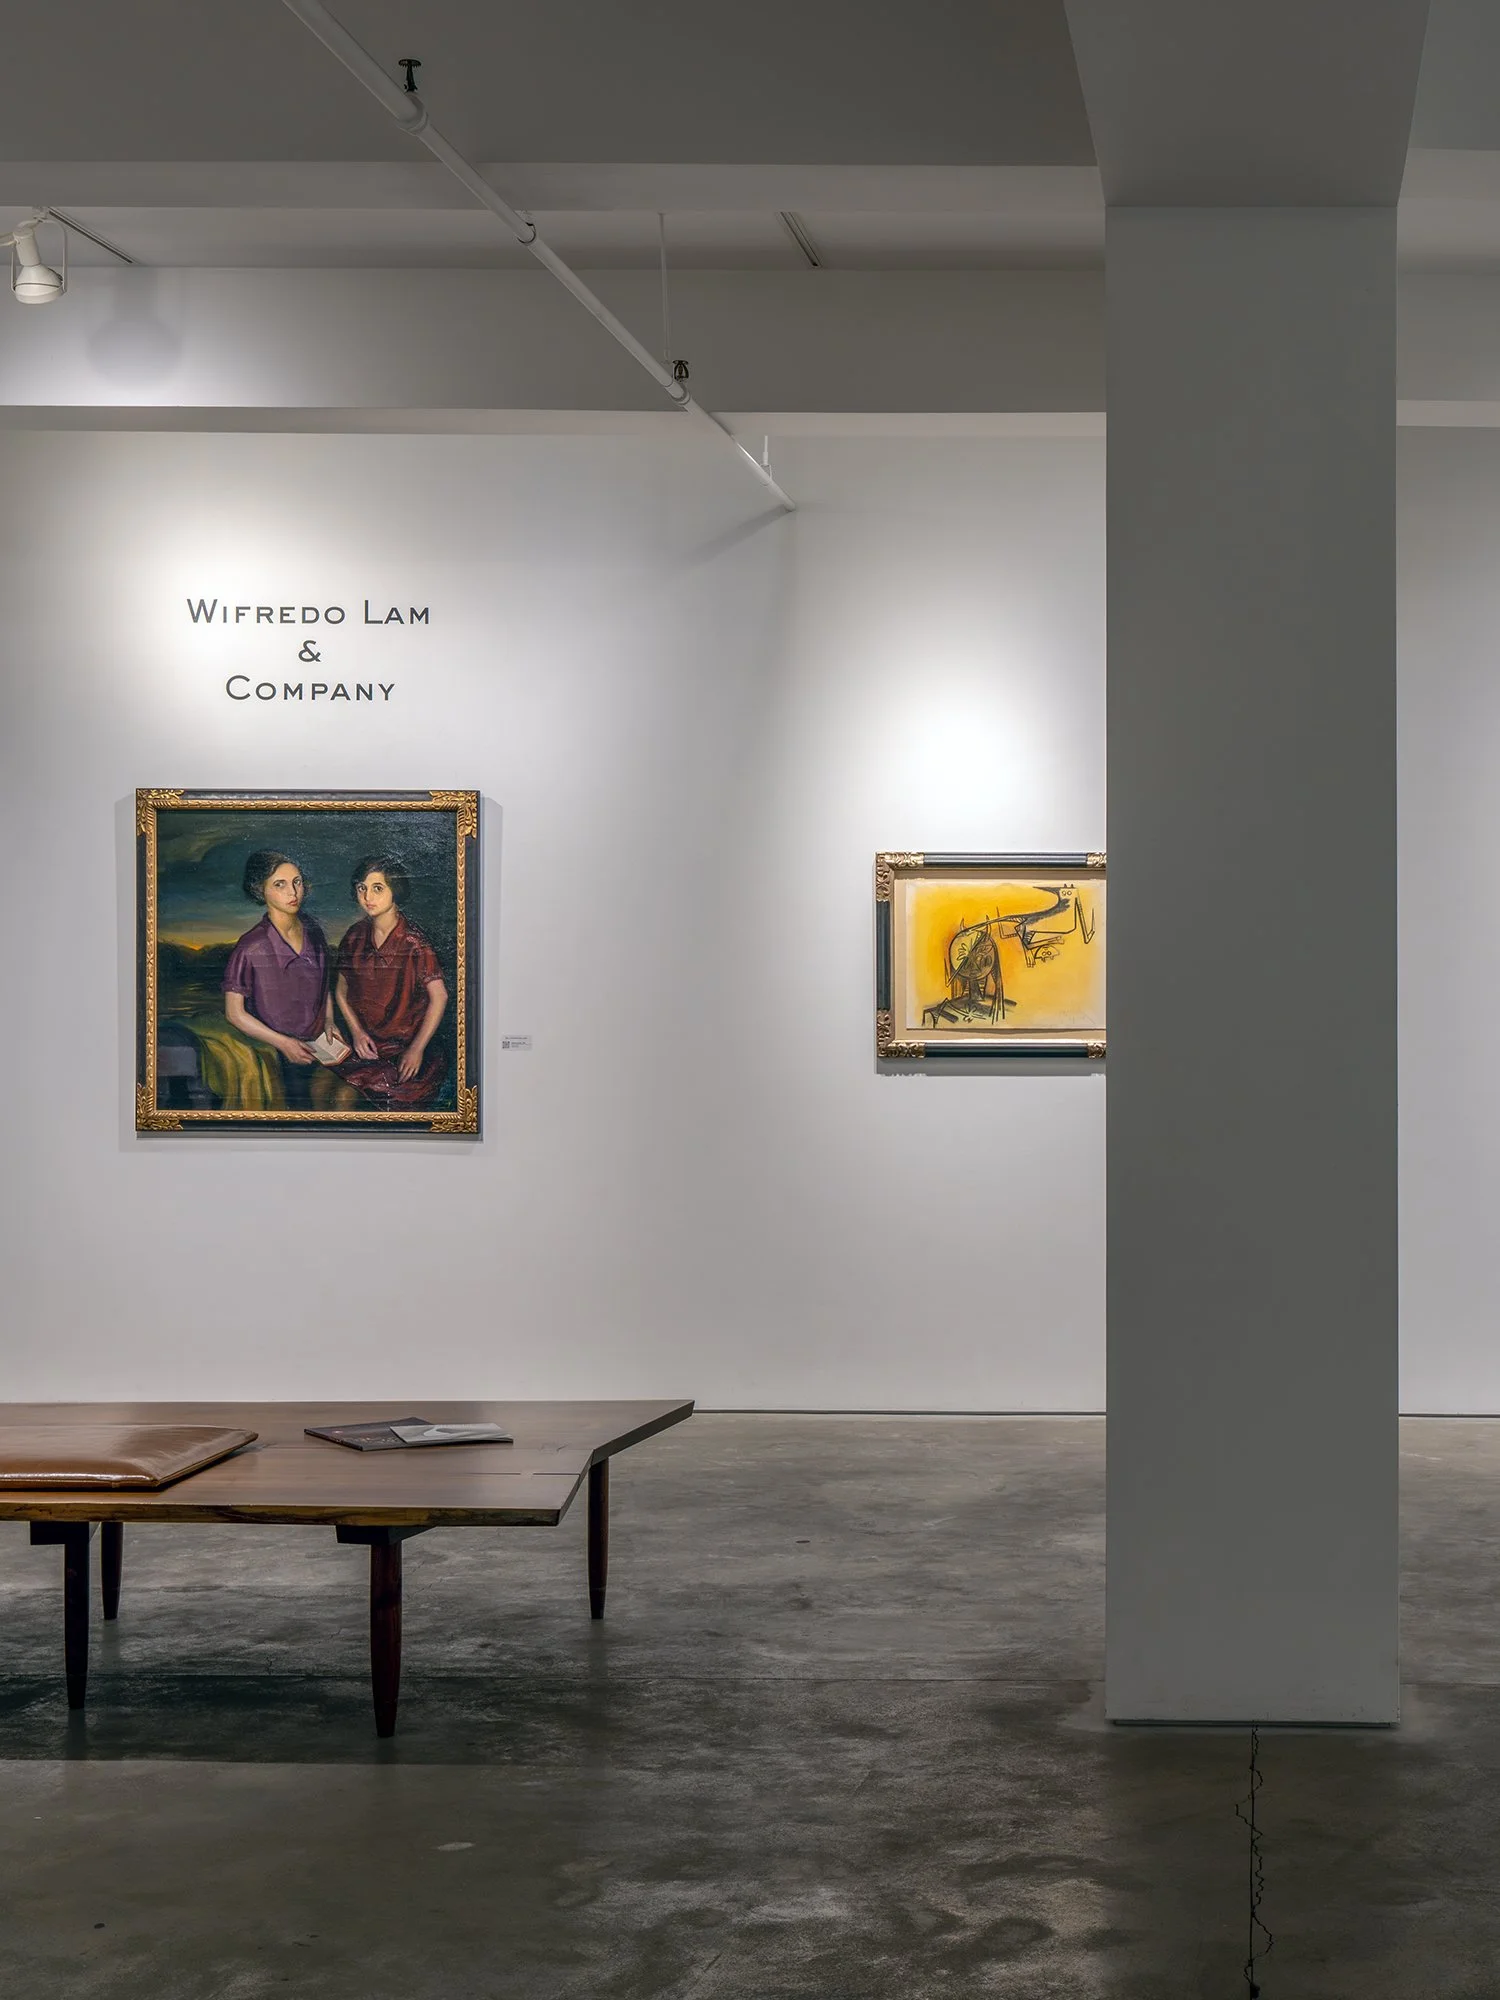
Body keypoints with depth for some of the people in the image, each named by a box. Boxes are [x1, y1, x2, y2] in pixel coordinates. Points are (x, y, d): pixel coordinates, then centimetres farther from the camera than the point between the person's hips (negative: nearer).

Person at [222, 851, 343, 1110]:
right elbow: (234, 1013, -14)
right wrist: (283, 1043, -16)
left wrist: (329, 1021, 4)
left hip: (318, 1047, 5)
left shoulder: (311, 929, 1)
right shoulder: (251, 948, -19)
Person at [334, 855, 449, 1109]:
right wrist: (357, 1032, 1)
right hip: (367, 1046, 5)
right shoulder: (355, 936, 5)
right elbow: (341, 990, 16)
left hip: (406, 1046, -5)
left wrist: (416, 1049, -13)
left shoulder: (412, 941, -11)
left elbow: (439, 996, -11)